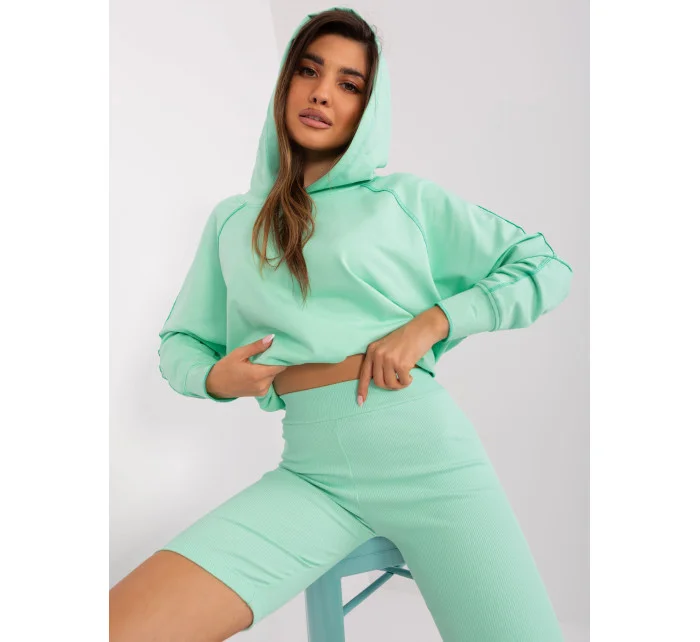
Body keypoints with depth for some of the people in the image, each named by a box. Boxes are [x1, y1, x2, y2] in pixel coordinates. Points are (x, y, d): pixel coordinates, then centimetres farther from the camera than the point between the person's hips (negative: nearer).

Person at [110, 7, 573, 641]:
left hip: (428, 452, 0)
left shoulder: (408, 198, 7)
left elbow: (549, 268, 6)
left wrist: (430, 322, -8)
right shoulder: (231, 221, 15)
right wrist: (214, 377, -3)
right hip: (311, 474, 1)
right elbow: (178, 343, 21)